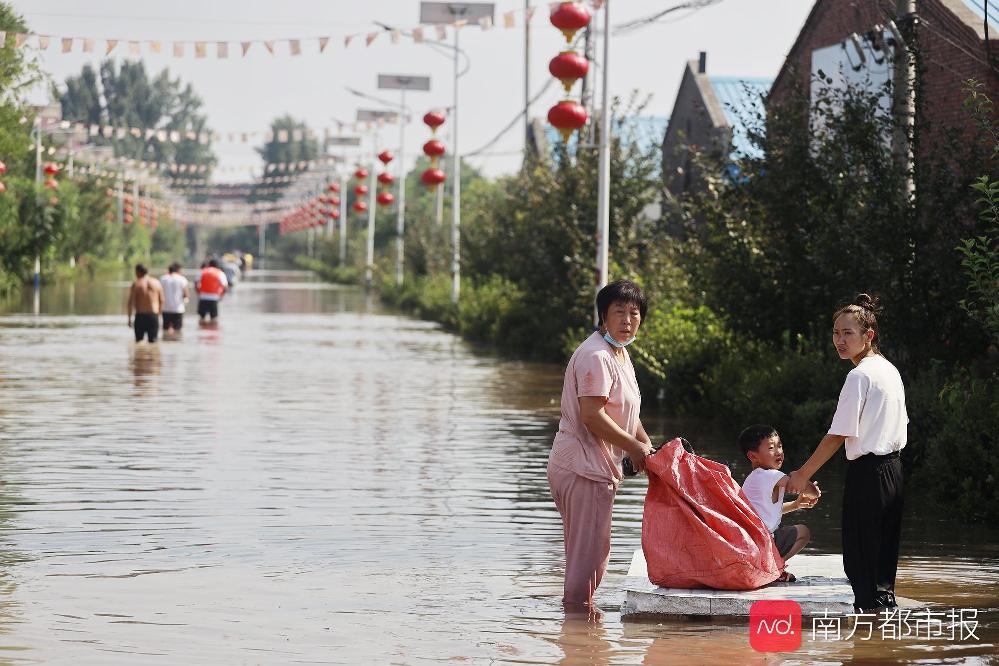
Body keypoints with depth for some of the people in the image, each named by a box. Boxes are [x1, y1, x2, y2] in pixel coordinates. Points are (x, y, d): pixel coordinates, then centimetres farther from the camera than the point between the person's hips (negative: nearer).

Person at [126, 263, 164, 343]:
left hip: (140, 316, -1)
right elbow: (161, 300, 6)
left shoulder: (136, 284, -2)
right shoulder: (156, 283, 5)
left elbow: (131, 302, -5)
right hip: (153, 315, 1)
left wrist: (129, 318, 0)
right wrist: (159, 314, 16)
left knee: (139, 340, 8)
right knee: (153, 340, 2)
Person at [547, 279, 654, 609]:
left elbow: (625, 412, 21)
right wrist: (634, 447, -15)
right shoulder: (596, 356, -18)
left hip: (596, 466, 11)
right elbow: (591, 415, -24)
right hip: (583, 467, -11)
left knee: (595, 548, 19)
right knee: (588, 548, -5)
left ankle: (578, 608, 30)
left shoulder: (620, 353, 15)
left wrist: (647, 447, 7)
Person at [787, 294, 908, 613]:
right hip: (893, 469, 9)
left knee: (859, 558, -4)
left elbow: (838, 436, -16)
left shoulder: (859, 376, -15)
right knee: (884, 552, 14)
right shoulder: (890, 371, 12)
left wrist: (802, 475, -9)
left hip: (866, 472, -9)